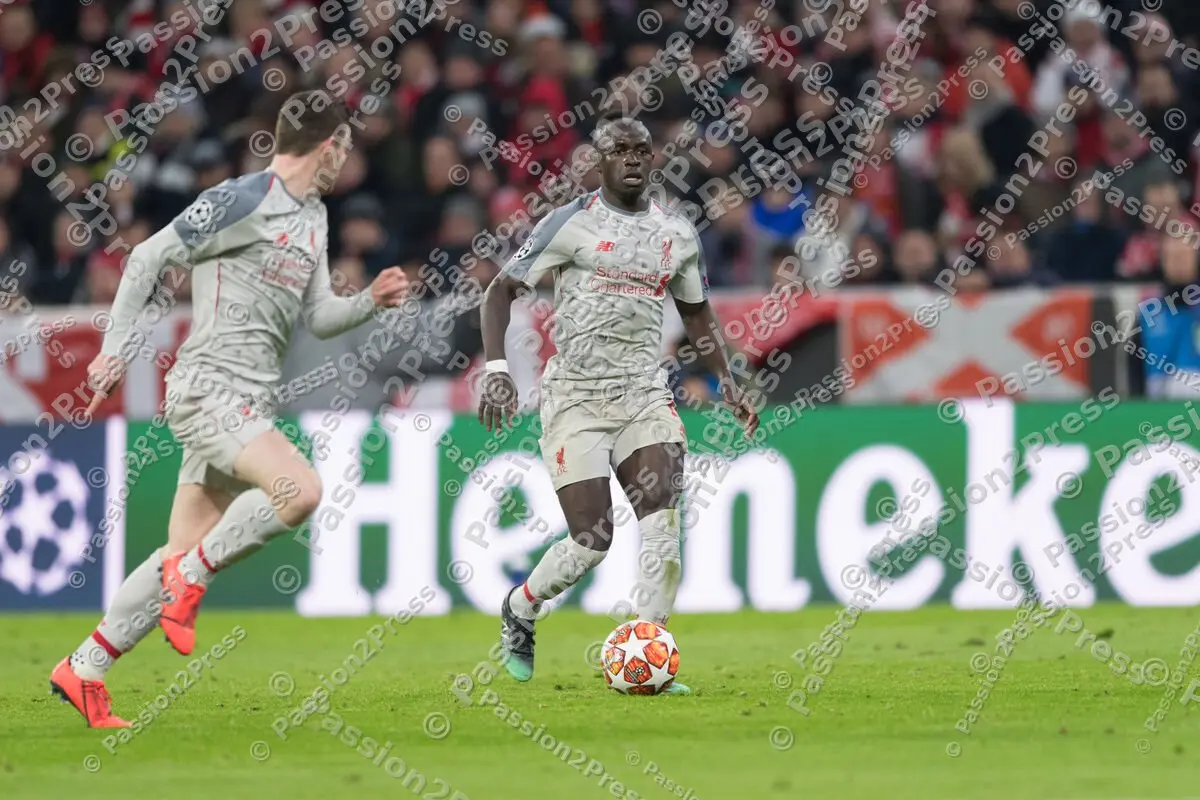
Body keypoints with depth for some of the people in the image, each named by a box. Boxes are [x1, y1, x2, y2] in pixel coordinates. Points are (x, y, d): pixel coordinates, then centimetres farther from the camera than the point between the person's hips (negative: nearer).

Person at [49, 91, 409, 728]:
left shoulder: (313, 218, 18)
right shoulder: (242, 201, -10)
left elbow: (318, 317, 23)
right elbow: (150, 260, -9)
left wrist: (370, 301, 5)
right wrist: (118, 351, -11)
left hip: (249, 402, 9)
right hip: (209, 387, -9)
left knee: (186, 554, 6)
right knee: (300, 489, -28)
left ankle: (83, 671, 11)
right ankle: (191, 575, -11)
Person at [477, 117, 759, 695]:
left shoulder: (677, 234, 10)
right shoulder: (570, 224, -4)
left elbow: (697, 314, 25)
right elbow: (501, 291, -4)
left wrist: (726, 384, 17)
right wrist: (496, 368, -17)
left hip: (644, 393, 4)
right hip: (576, 394, -4)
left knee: (663, 514, -18)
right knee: (592, 539, -10)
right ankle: (519, 609, 21)